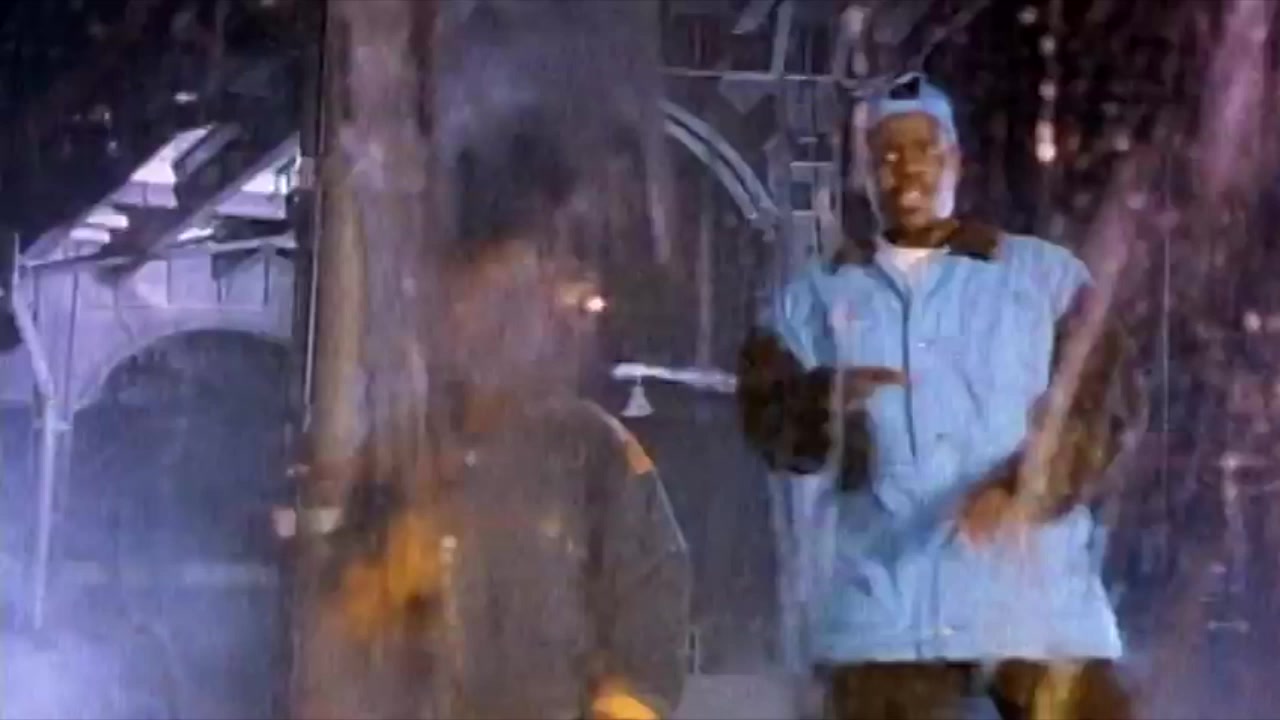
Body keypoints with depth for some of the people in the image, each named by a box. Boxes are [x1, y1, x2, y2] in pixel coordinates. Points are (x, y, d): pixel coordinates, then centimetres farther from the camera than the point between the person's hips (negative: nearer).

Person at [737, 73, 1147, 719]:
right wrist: (824, 400, -19)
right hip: (887, 609, 1)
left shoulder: (1046, 274, 12)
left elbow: (1108, 405, 2)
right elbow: (766, 417, 5)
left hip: (1037, 598, -1)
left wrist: (1028, 485, -17)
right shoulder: (818, 295, 16)